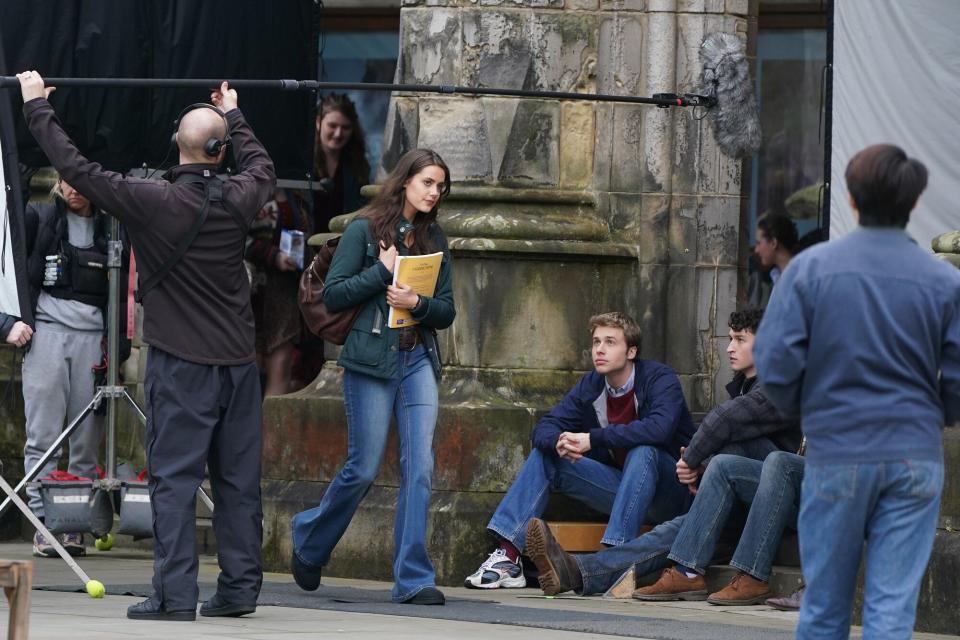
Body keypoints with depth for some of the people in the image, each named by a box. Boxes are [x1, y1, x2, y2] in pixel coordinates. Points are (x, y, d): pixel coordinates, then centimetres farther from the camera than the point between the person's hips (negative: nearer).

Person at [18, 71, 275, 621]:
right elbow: (262, 165, 25)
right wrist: (233, 115, 41)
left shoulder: (154, 202, -13)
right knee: (238, 479, 8)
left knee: (175, 478, -4)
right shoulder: (238, 200, 0)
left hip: (181, 364, -4)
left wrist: (37, 106, 3)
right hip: (238, 362, 4)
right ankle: (240, 590, 10)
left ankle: (176, 595, -10)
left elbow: (75, 167, -8)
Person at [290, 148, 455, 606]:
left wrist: (417, 303, -9)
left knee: (419, 468, -7)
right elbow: (333, 296, -5)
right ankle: (309, 540, 25)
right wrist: (382, 271, -13)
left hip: (419, 361, 4)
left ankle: (413, 579, -6)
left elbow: (447, 311, 11)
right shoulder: (365, 230, -1)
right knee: (363, 469, -1)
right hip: (371, 361, -4)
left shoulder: (434, 240, 13)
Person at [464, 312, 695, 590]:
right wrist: (559, 442, -27)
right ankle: (508, 556, -16)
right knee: (545, 454, -4)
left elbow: (660, 427, -34)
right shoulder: (592, 385, 4)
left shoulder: (659, 379, -14)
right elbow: (544, 428, -1)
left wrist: (592, 439, -34)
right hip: (620, 487, 6)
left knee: (643, 451, -36)